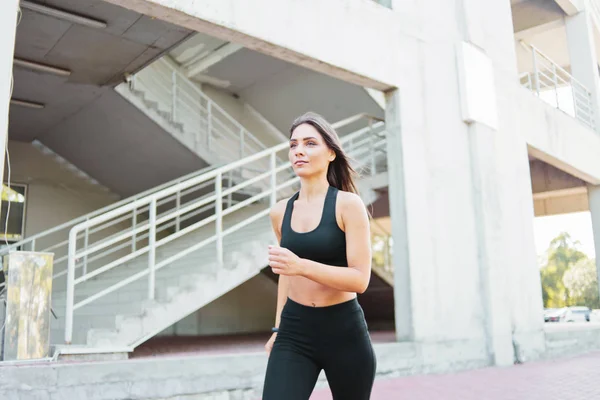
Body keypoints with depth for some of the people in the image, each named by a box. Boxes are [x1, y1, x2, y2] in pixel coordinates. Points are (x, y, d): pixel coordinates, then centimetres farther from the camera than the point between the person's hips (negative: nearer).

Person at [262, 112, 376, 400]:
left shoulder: (347, 204, -9)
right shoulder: (280, 212, 5)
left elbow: (360, 279, -15)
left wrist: (301, 265, -28)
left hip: (344, 331, -3)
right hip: (294, 332, 3)